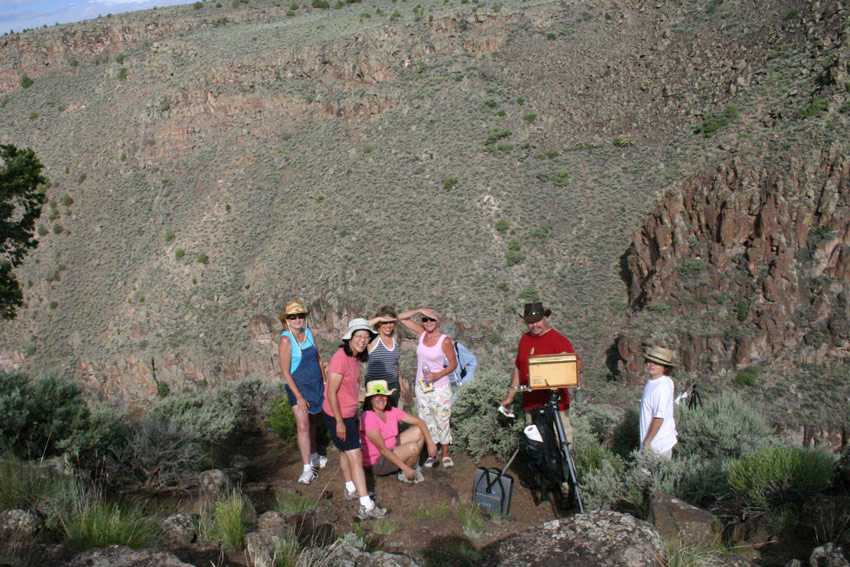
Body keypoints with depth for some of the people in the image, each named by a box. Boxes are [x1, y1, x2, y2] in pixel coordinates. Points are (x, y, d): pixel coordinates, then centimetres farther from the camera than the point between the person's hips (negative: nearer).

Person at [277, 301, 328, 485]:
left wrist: (325, 381, 14)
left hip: (316, 384, 6)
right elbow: (285, 372, -17)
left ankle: (314, 457, 34)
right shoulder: (285, 340, -16)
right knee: (303, 425, -10)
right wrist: (299, 397, -18)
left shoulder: (308, 333, 3)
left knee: (312, 422, 17)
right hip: (297, 386, -6)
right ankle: (308, 469, -6)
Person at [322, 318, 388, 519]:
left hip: (349, 414, 9)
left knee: (346, 452, 24)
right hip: (337, 414, -9)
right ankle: (366, 507, -6)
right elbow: (331, 392, -23)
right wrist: (339, 422, -20)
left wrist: (355, 416, 18)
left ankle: (351, 489, 42)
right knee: (356, 457, -8)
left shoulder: (356, 358, 5)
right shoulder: (340, 358, -23)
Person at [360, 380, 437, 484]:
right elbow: (382, 448, -26)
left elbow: (419, 421, 1)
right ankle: (404, 474, 1)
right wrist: (405, 468, -26)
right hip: (376, 463, -8)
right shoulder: (368, 417, -23)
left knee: (419, 431, -1)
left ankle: (413, 466, 7)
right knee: (413, 447, -27)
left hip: (391, 451, 8)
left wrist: (430, 442, -13)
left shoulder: (391, 411, -2)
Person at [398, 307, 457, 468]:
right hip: (421, 387, 4)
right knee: (426, 422, 10)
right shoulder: (421, 333, 1)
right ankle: (431, 454, 20)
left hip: (440, 387, -4)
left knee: (442, 421, 2)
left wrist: (438, 375, -19)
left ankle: (445, 454, 17)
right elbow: (401, 317, 1)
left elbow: (453, 364, -5)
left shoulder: (445, 340, -11)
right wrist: (420, 310, -12)